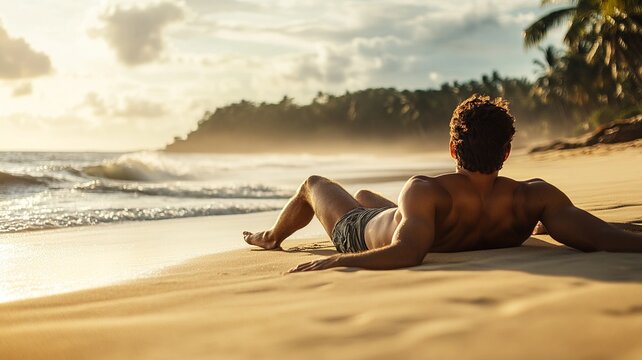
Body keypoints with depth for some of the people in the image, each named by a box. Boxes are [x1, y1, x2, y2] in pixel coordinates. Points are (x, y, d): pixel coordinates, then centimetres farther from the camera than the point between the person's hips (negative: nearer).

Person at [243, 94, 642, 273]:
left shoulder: (426, 192, -50)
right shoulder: (535, 198, -40)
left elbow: (405, 253, -63)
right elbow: (604, 237, -50)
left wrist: (331, 262, -56)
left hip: (360, 234, -3)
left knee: (314, 184, 31)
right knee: (365, 194, 39)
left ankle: (271, 238, 62)